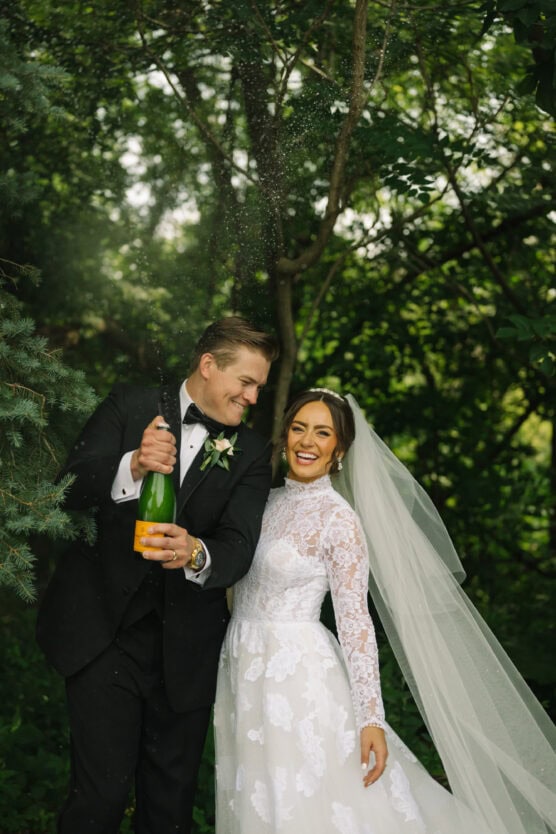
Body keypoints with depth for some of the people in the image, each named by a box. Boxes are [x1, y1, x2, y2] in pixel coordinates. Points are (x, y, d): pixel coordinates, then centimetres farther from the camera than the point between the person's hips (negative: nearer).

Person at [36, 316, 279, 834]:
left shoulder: (251, 454, 6)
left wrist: (197, 554, -31)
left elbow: (239, 547, -8)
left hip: (184, 648, 3)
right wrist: (132, 467, -29)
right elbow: (70, 489, -9)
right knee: (102, 791, -7)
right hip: (103, 630, -2)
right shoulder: (130, 407, 1)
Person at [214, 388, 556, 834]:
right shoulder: (270, 500, 8)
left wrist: (370, 717, -20)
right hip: (244, 669, 7)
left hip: (296, 678, -7)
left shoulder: (338, 517, -12)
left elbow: (355, 620, -16)